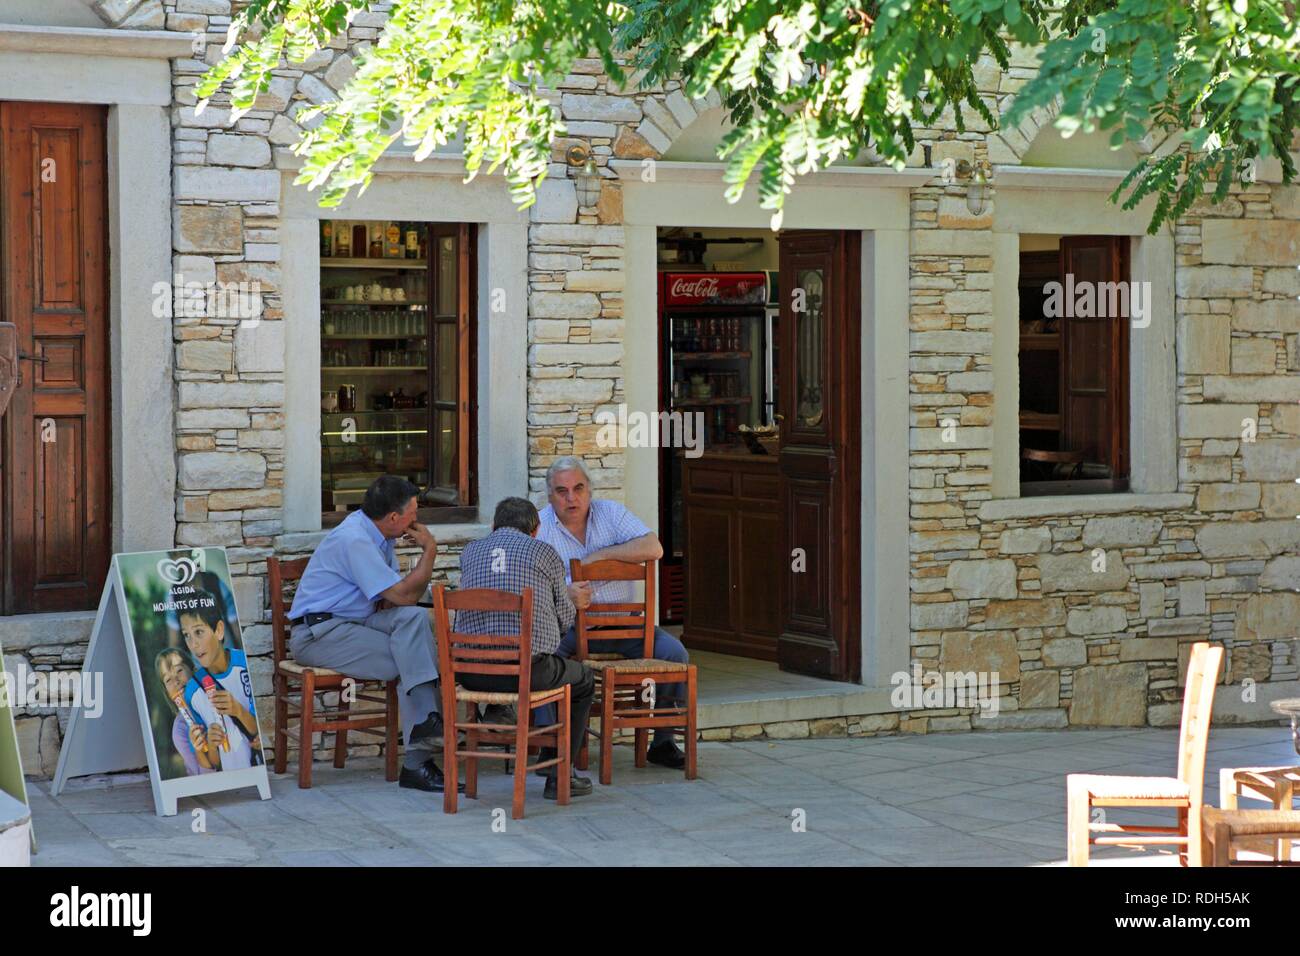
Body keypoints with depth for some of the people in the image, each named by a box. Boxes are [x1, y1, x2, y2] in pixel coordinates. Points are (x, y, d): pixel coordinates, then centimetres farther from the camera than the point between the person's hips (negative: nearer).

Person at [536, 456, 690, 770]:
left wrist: (600, 555, -16)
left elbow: (654, 548, -9)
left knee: (675, 654, -16)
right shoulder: (538, 527, 0)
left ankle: (664, 741, -2)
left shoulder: (611, 513, 5)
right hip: (568, 626, -2)